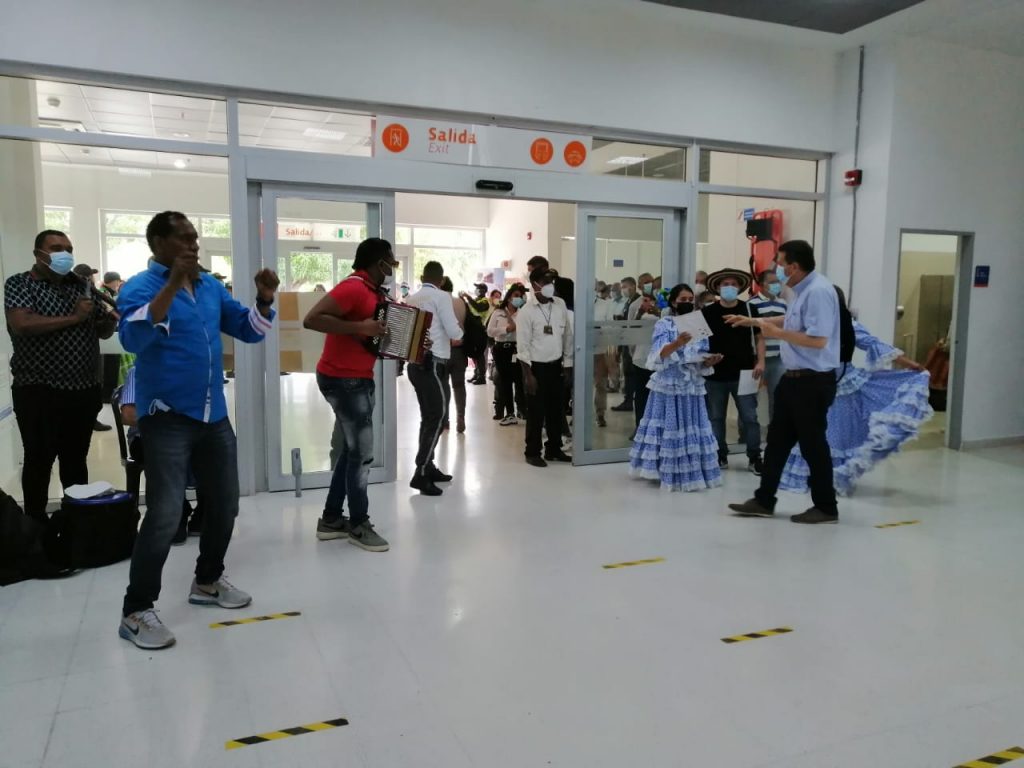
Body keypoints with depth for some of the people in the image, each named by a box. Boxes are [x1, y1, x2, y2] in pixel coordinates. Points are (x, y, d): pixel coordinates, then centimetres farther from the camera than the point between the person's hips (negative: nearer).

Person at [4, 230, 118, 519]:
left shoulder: (81, 286, 11)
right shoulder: (19, 284, -2)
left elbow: (103, 332, 14)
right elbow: (22, 324, -20)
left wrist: (111, 317, -8)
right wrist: (73, 317, -16)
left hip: (84, 391, 4)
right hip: (39, 393, -4)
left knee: (76, 460, 14)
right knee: (39, 462, 4)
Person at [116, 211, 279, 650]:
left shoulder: (211, 287, 10)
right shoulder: (140, 287, -9)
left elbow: (249, 331, 12)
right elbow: (133, 339, -28)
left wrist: (264, 300, -7)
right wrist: (173, 284, -32)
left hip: (214, 415, 7)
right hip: (167, 418, -7)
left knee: (224, 506, 15)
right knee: (165, 515, -9)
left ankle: (207, 582, 34)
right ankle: (135, 612, 6)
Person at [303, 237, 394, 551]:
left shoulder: (376, 291, 12)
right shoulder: (354, 287, -17)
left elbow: (388, 331, 20)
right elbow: (311, 319, -26)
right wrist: (360, 328, -27)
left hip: (357, 379, 10)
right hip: (343, 379, -10)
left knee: (350, 450, 14)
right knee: (361, 452, -3)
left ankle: (331, 519, 25)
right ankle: (358, 525, 10)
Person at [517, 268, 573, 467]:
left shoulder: (560, 305, 3)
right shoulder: (526, 312, -12)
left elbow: (567, 337, 8)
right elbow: (522, 346, -12)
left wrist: (567, 367, 7)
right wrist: (528, 375, -15)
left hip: (556, 366, 5)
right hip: (536, 367, -5)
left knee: (556, 410, 13)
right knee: (536, 412, 3)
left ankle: (554, 449, 27)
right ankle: (532, 452, 16)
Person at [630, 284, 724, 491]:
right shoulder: (664, 324, -3)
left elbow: (702, 360, 11)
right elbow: (660, 353, -19)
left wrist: (711, 361, -11)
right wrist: (677, 343, -37)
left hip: (692, 386, 5)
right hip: (669, 385, -5)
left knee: (692, 427, 7)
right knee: (669, 427, -2)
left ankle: (692, 472, 17)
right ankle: (669, 473, 7)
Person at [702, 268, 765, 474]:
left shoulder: (749, 310, 3)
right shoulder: (708, 312, 1)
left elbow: (758, 338, 7)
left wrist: (760, 361, -4)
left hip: (743, 373, 0)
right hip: (715, 375, 1)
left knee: (750, 417, 2)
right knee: (716, 418, 8)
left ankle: (754, 458, 12)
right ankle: (720, 456, 20)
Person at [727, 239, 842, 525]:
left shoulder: (818, 291, -20)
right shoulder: (803, 290, 11)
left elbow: (818, 340, -28)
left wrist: (778, 334, -19)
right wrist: (753, 321, 29)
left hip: (813, 382, -10)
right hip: (794, 378, 10)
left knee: (813, 445, 2)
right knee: (777, 439, 13)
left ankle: (826, 507, 19)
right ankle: (764, 501, 22)